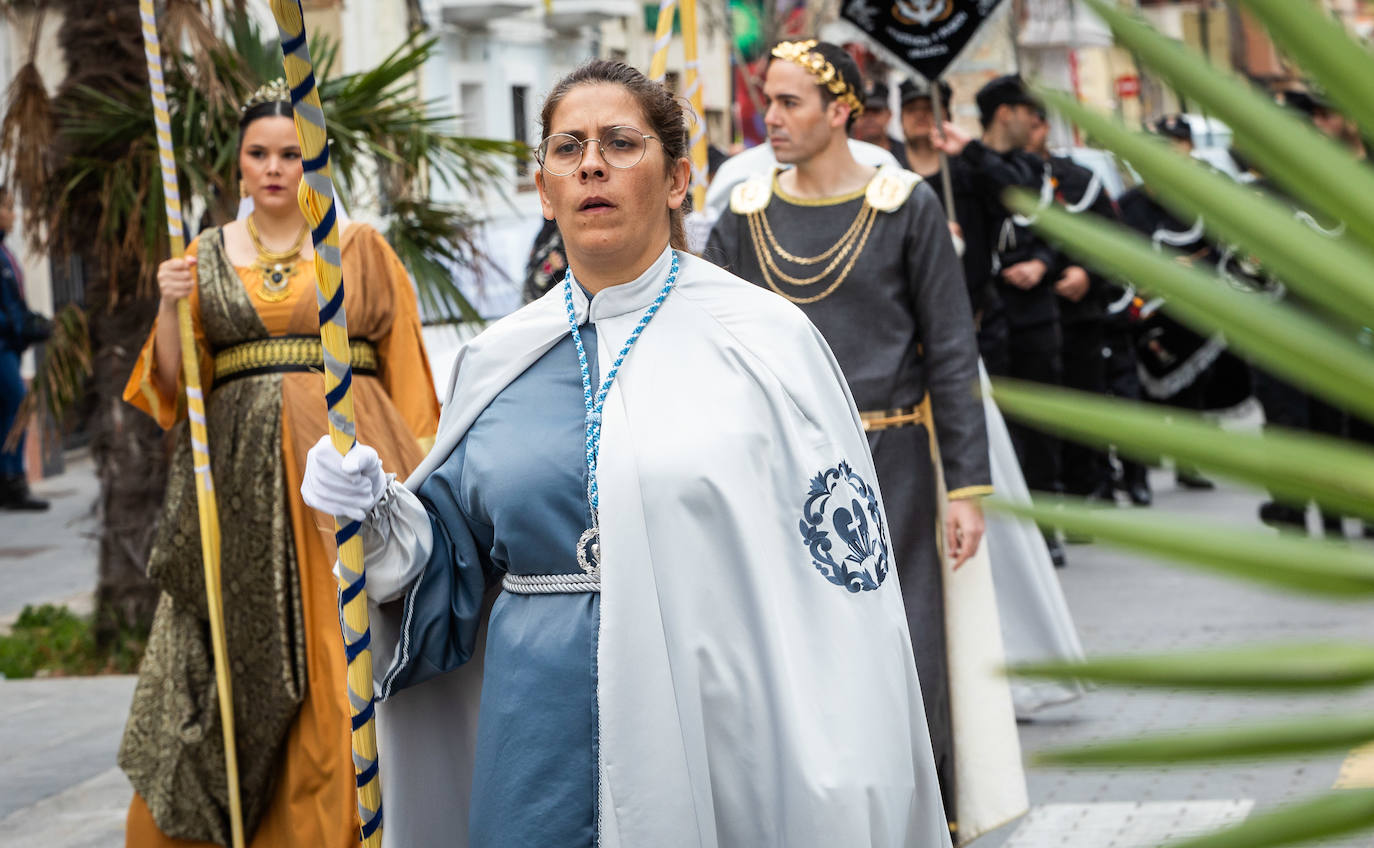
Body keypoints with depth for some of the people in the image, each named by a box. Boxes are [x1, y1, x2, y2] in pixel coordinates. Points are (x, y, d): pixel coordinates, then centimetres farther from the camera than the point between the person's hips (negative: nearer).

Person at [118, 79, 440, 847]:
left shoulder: (362, 250, 7)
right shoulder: (206, 257, 12)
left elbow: (407, 376, 7)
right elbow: (173, 391, 10)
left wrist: (416, 474, -2)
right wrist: (172, 309, -7)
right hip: (241, 476, 2)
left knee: (340, 661, -6)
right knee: (238, 659, -1)